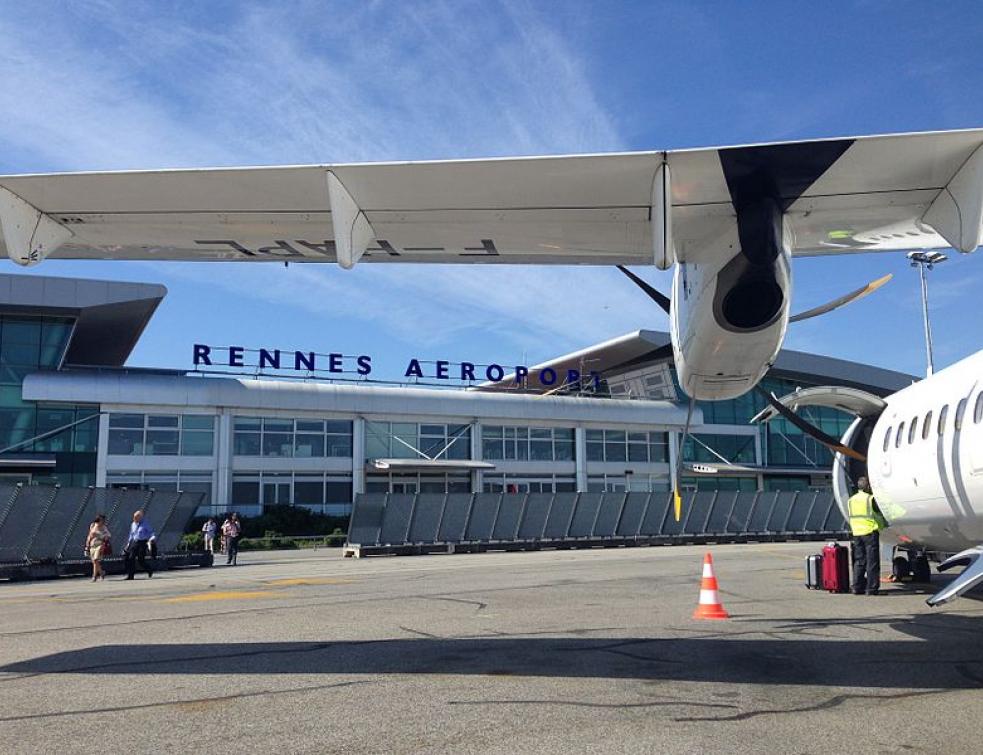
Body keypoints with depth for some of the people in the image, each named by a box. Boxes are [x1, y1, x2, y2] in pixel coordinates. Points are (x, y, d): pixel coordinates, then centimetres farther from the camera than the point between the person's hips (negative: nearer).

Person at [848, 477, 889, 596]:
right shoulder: (870, 498, -9)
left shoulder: (851, 500, 9)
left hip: (856, 533, 6)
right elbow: (879, 514, 2)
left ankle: (857, 588, 9)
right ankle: (872, 588, -1)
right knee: (872, 561, -1)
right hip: (870, 532, -6)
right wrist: (885, 523, 18)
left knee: (859, 561, 10)